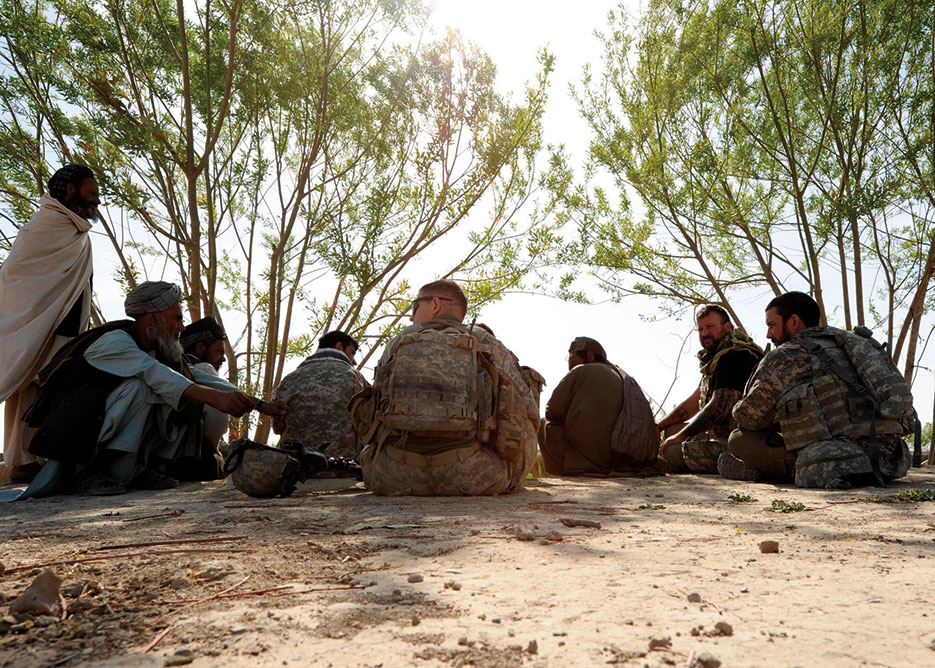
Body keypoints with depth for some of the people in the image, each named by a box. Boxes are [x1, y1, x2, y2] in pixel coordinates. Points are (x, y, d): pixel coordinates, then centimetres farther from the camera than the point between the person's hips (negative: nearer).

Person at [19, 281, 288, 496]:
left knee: (187, 391, -7)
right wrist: (215, 397, -46)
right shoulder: (114, 342, -19)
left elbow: (205, 380, 1)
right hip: (71, 436, -7)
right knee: (138, 386, -32)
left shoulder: (162, 351, 7)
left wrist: (259, 405, -9)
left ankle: (140, 469, -7)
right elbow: (156, 375, -36)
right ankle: (90, 473, -23)